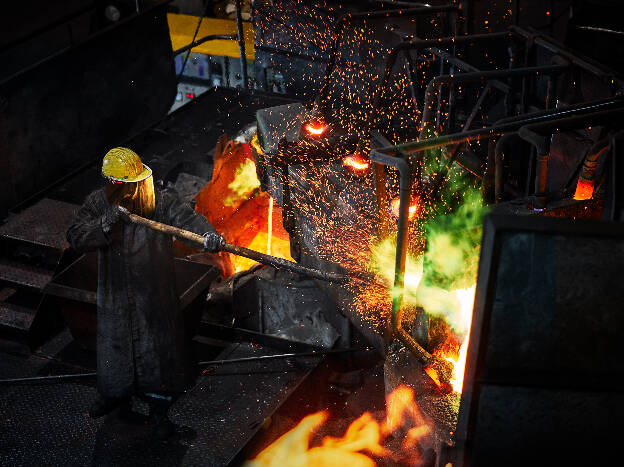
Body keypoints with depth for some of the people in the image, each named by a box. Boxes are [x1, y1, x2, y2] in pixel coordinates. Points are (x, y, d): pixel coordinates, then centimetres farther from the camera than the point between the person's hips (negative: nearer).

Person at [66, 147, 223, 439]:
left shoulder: (160, 202, -17)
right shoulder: (97, 203, -7)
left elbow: (188, 217, -32)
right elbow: (75, 238, -13)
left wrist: (208, 233, -54)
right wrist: (104, 225, -31)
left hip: (154, 295, -3)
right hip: (115, 294, 3)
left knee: (157, 347, 9)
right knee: (114, 343, 20)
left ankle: (159, 410, 28)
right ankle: (116, 395, 48)